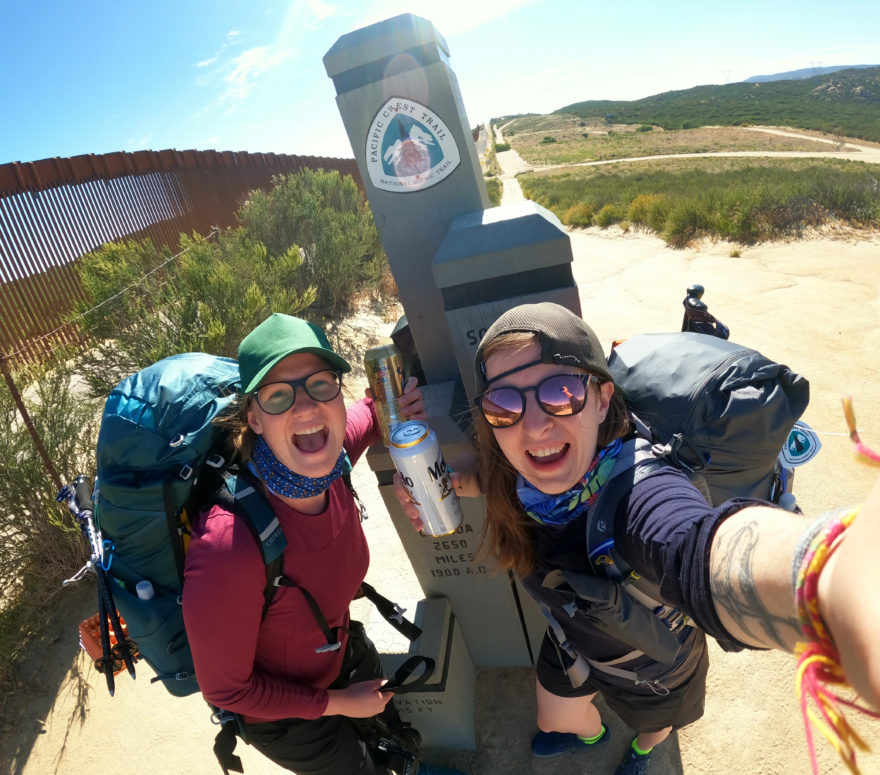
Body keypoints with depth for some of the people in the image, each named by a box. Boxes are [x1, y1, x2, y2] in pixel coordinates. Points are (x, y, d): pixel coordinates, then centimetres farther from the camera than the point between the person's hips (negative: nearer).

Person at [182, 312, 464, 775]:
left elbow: (370, 414, -2)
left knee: (393, 725, 34)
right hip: (284, 716, -5)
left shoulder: (330, 458, -26)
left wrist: (398, 407, -25)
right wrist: (338, 703, -15)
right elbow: (225, 689, -26)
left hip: (343, 649, 5)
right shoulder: (228, 548, -43)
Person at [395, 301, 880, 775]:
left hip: (653, 666, -3)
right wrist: (446, 480, -25)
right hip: (572, 642, 3)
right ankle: (591, 736, 69)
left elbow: (704, 552, -72)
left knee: (651, 725, 33)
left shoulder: (635, 493, -49)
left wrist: (837, 580, -93)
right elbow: (489, 472, -4)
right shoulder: (517, 478, -29)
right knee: (554, 720, 33)